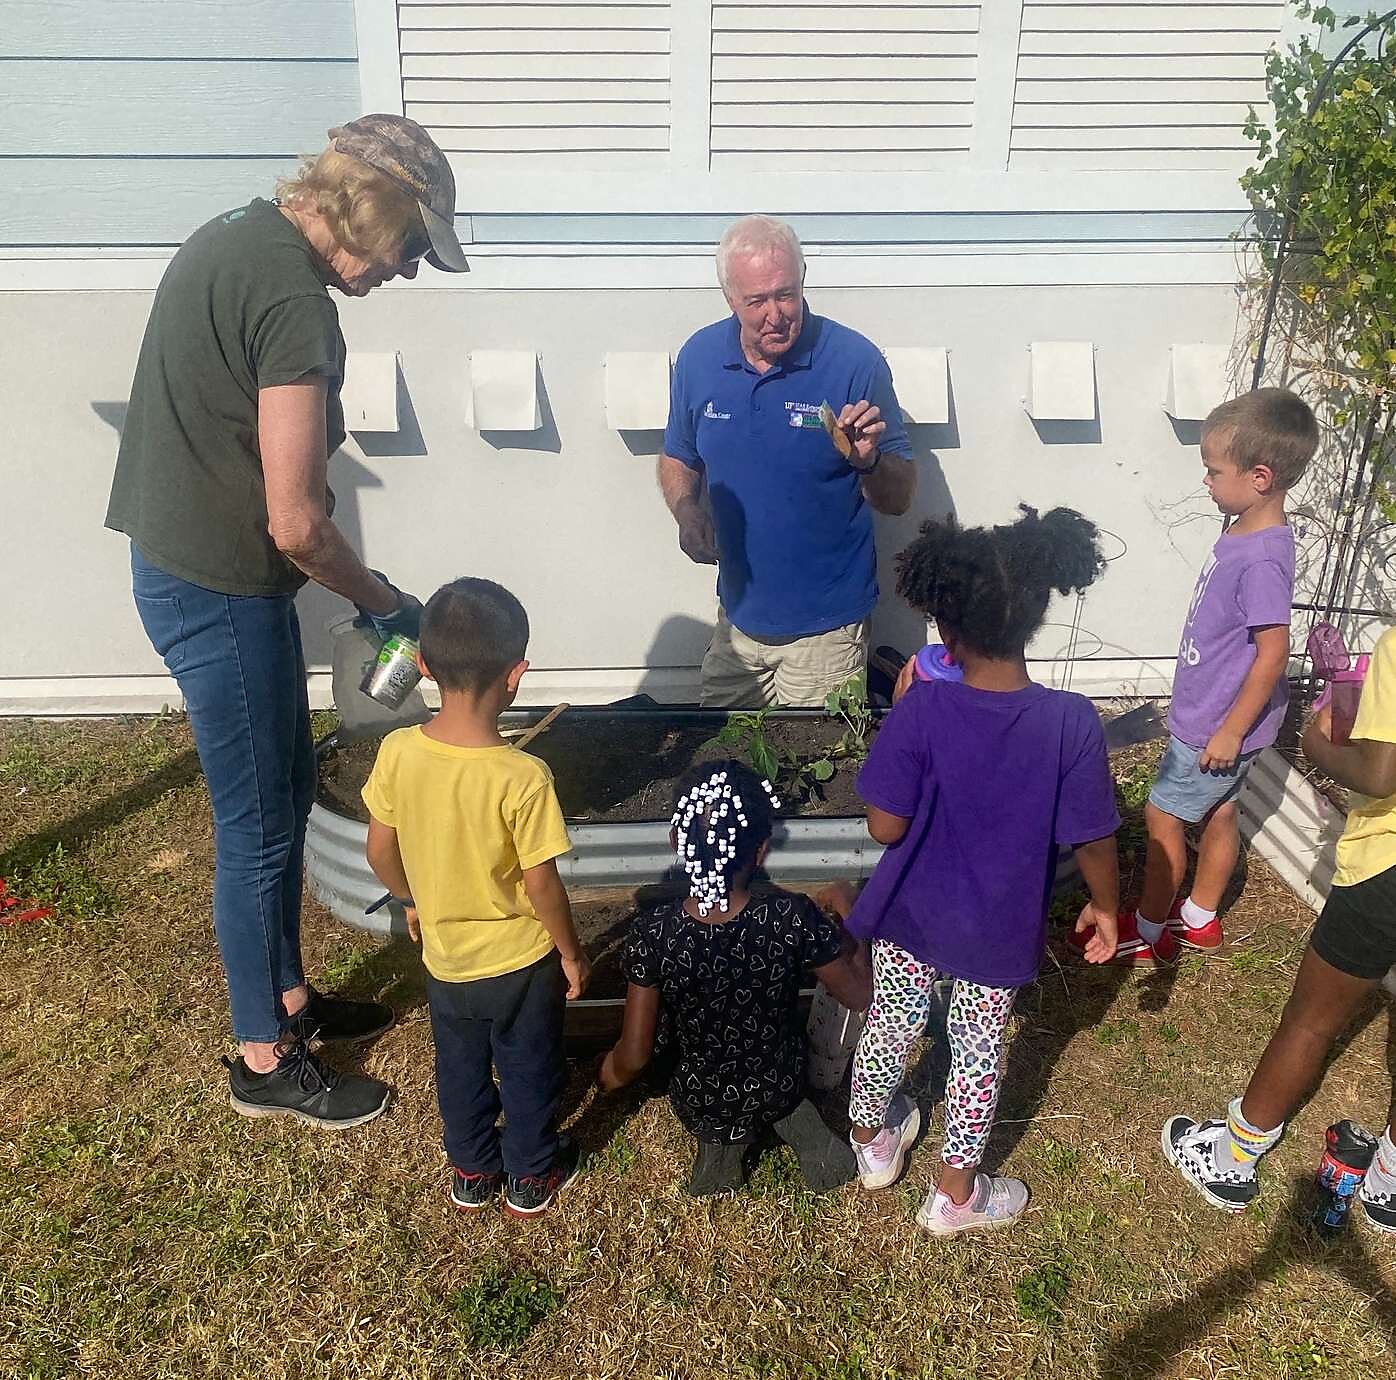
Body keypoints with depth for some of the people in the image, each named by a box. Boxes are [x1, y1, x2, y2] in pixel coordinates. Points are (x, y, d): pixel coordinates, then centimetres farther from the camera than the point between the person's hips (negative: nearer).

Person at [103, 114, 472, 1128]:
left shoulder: (237, 236, 8)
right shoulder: (293, 299, -23)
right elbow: (296, 522, -25)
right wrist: (385, 602, -7)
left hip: (187, 564, 10)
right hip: (222, 594, -10)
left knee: (287, 790, 21)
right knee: (260, 828, 4)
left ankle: (288, 996, 39)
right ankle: (265, 1061, 24)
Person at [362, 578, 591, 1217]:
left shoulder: (397, 752, -18)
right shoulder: (523, 777, -30)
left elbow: (381, 851, -5)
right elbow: (540, 885, -21)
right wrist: (572, 952, -4)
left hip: (445, 956, 4)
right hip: (521, 961, -4)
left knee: (460, 1068, 26)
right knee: (528, 1071, 21)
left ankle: (472, 1172, 46)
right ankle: (532, 1176, 41)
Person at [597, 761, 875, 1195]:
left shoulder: (651, 933, -27)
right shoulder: (792, 917, -28)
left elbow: (632, 1059, -18)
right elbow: (862, 995, -12)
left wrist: (609, 1075, 5)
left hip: (698, 1105, 0)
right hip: (781, 1090, 0)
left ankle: (723, 1141, 13)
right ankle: (794, 1120, 12)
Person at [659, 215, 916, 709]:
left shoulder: (855, 361, -15)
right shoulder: (698, 357, -4)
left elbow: (899, 499, -10)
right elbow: (678, 459, 12)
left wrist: (869, 462, -31)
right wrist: (686, 510, -9)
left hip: (825, 631, -4)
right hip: (736, 618, 4)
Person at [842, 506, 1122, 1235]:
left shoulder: (922, 709, -25)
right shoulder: (1072, 722, -22)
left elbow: (885, 827, -18)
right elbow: (1093, 840, -13)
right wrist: (1104, 905, 7)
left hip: (911, 916, 0)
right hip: (1000, 930, 0)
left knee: (889, 1026, 24)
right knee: (979, 1051, 20)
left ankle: (871, 1144, 48)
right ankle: (955, 1195, 39)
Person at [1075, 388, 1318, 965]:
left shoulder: (1262, 560, -29)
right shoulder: (1243, 531, 1)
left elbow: (1272, 654, -26)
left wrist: (1231, 731, -19)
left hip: (1218, 725, -9)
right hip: (1212, 712, 9)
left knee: (1162, 818, 4)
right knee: (1218, 814, 20)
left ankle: (1146, 932, 21)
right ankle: (1199, 920, 37)